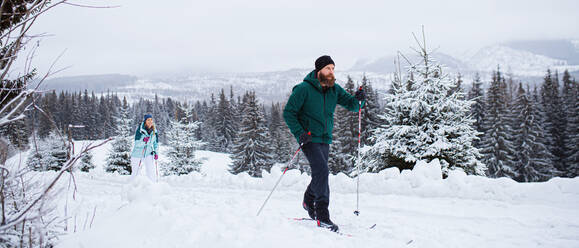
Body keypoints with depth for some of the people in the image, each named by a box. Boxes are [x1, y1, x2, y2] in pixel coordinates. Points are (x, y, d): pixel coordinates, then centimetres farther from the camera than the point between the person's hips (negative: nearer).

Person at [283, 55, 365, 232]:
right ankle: (322, 217, -16)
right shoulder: (304, 89, -12)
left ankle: (309, 201, 44)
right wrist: (299, 133, -19)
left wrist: (359, 100, -16)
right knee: (322, 171, -19)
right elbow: (289, 113, -9)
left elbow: (351, 104, 8)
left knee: (320, 174, 16)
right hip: (310, 139, -6)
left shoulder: (335, 90, 4)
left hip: (325, 139, 6)